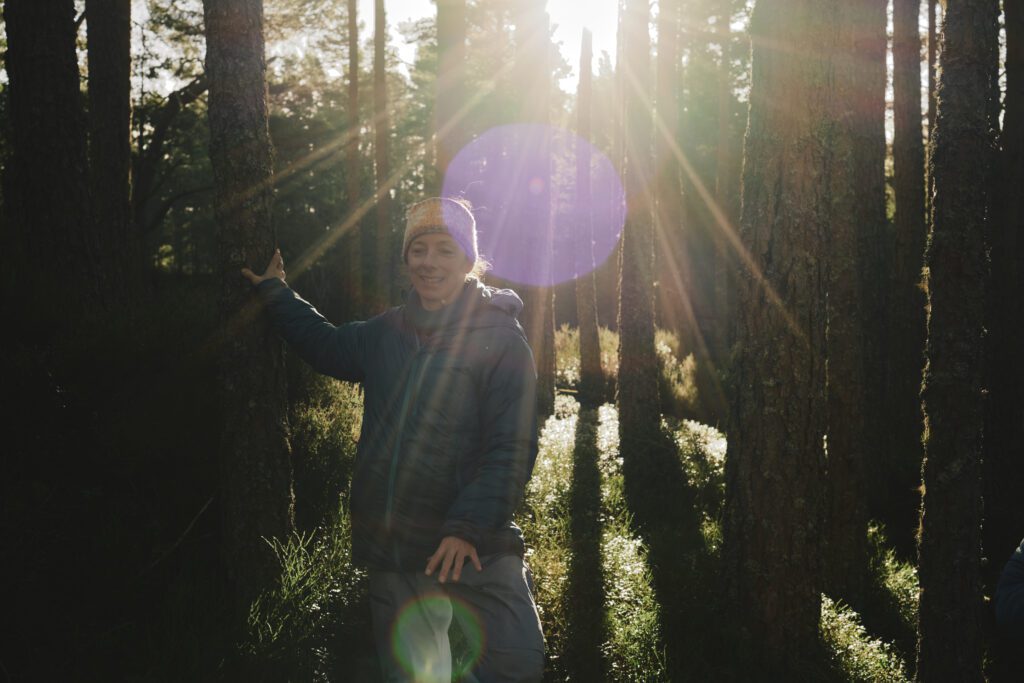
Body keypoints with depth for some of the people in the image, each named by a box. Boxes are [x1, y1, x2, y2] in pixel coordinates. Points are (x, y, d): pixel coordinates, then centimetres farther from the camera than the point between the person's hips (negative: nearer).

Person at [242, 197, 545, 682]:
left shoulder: (500, 339, -6)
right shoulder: (387, 333, 11)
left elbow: (510, 448, -13)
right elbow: (327, 346, 33)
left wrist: (470, 526, -22)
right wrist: (276, 293, 35)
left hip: (473, 546, -5)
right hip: (394, 553, 5)